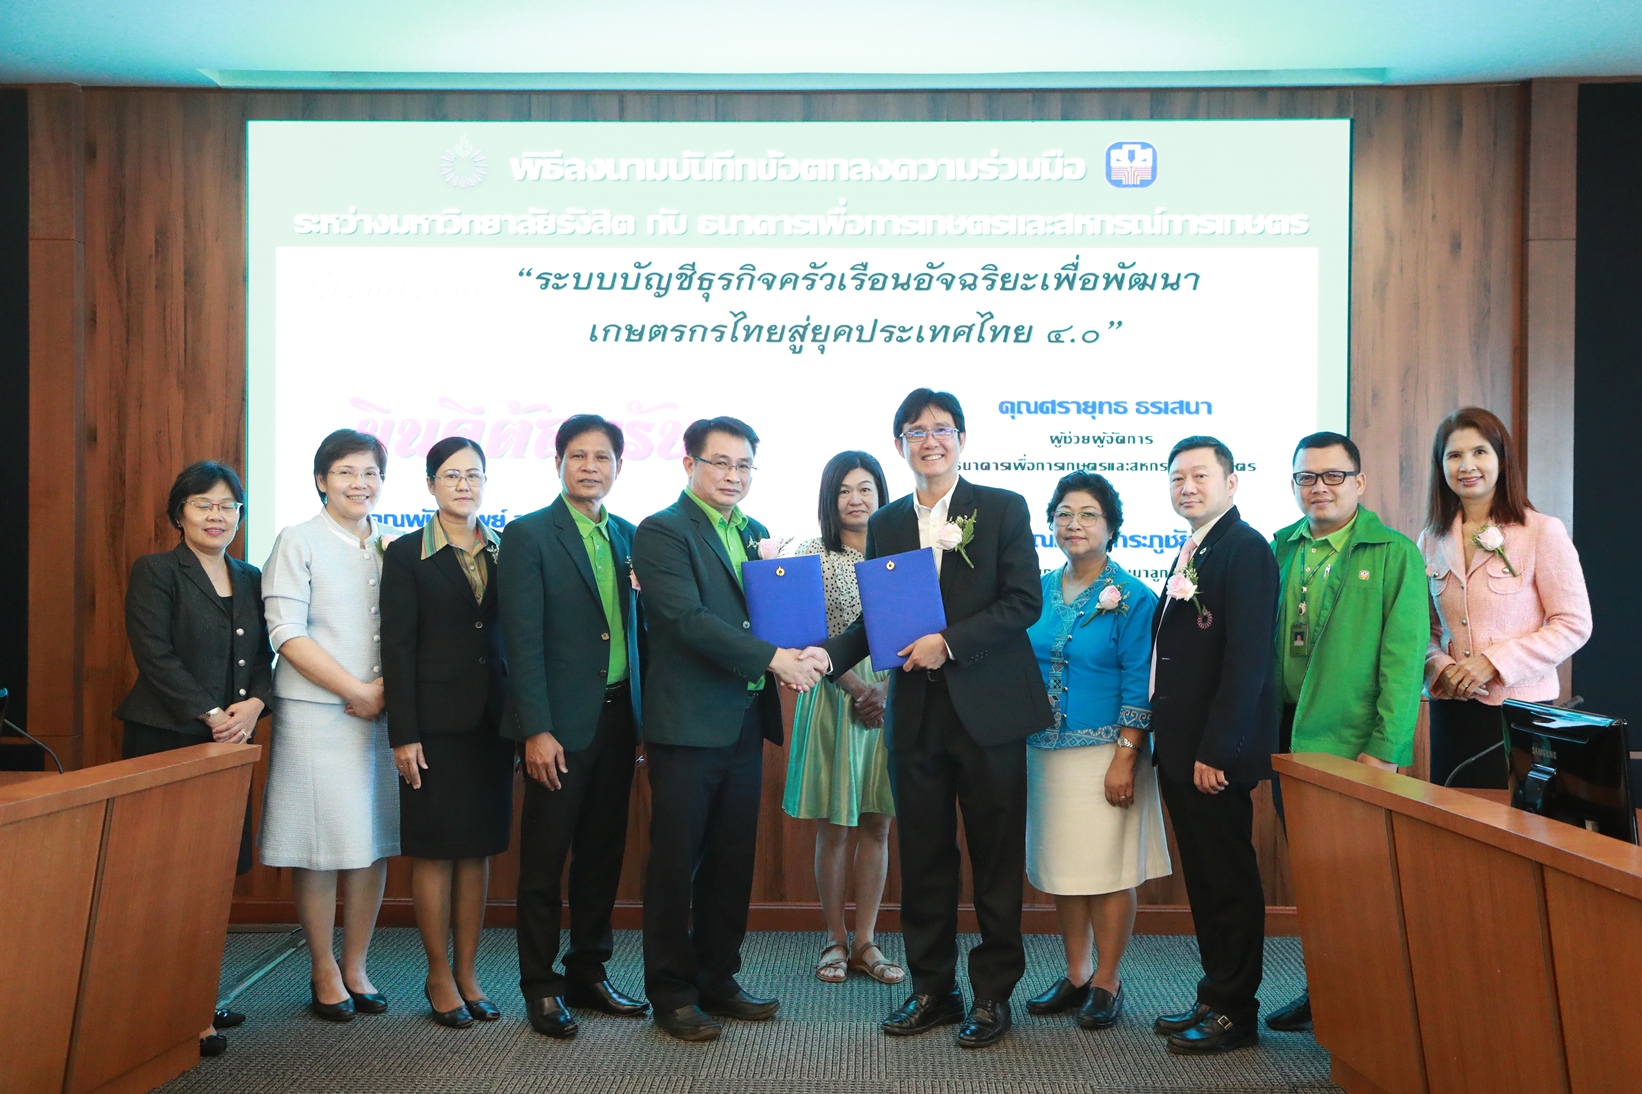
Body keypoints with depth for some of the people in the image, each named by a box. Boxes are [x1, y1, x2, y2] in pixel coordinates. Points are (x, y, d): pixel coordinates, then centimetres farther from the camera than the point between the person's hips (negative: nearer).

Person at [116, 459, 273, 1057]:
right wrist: (212, 715, -14)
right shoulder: (154, 572, -1)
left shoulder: (250, 579, 16)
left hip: (230, 742, 6)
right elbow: (155, 655, -10)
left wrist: (253, 705, -7)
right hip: (166, 740, -5)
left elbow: (265, 656, 13)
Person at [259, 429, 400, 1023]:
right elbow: (288, 634, -9)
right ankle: (324, 974, 15)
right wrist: (354, 691, -12)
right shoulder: (298, 542, -2)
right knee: (320, 846, 0)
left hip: (381, 712, 4)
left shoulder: (393, 547, 11)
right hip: (316, 713, -4)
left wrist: (387, 689, -4)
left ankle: (356, 967, 21)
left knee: (374, 839, 8)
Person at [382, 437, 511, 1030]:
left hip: (492, 719, 4)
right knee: (435, 851, 3)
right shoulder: (406, 555, -1)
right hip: (436, 720, -3)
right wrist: (403, 734, -10)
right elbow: (397, 647, -5)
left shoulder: (504, 552, 9)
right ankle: (440, 977, 15)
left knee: (478, 848, 9)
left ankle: (467, 974, 19)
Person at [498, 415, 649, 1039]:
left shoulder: (628, 537, 11)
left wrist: (646, 714, 1)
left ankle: (589, 973, 25)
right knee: (545, 859, 3)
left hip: (617, 718, 5)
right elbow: (524, 639, -11)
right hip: (561, 724, -5)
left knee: (603, 854, 13)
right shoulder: (528, 536, -6)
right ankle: (541, 988, 15)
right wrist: (537, 730, -16)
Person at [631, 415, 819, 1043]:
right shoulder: (662, 532, -7)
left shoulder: (754, 534, 16)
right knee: (675, 862, 2)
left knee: (732, 861, 13)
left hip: (745, 723, 7)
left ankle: (717, 980, 25)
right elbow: (687, 619, -18)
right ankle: (672, 994, 14)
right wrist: (772, 657, -21)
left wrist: (801, 655, -3)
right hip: (687, 724, -7)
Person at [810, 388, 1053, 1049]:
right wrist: (830, 654, -8)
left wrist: (948, 642, -17)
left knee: (995, 858, 4)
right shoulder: (885, 524, 11)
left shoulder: (1003, 509, 0)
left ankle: (992, 994, 17)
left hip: (988, 709, -3)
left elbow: (1024, 601, -8)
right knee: (923, 858, 10)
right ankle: (931, 989, 22)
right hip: (916, 714, 4)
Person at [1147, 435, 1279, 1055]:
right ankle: (1214, 998, 26)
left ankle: (1235, 1013, 12)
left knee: (1229, 880, 2)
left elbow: (1247, 656, -19)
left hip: (1217, 753, -9)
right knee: (1203, 880, 16)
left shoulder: (1245, 549, -12)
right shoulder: (1192, 552, 17)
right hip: (1182, 748, 9)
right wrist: (1170, 742, 11)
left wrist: (1216, 749, -21)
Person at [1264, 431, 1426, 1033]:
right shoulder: (1280, 549, 9)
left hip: (1354, 745, -5)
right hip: (1289, 736, 5)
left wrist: (1385, 748, -16)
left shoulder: (1396, 554, -5)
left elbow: (1403, 660, -10)